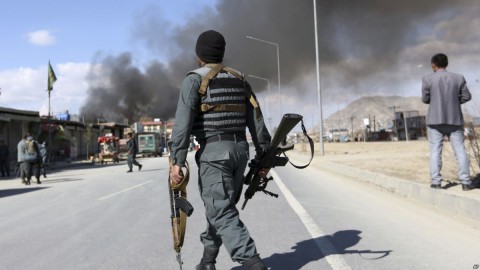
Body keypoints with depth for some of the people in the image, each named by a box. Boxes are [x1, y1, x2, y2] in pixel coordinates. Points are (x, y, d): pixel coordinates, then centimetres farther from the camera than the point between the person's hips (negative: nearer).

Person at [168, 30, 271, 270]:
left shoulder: (194, 79, -3)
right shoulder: (239, 79, 15)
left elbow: (183, 121, -14)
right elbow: (256, 119, 12)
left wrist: (177, 160, -17)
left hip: (213, 151, -6)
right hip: (240, 149, 7)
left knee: (222, 212, -6)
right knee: (220, 207, 17)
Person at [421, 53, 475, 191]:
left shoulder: (428, 79, -5)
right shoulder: (458, 78, 1)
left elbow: (425, 99, -1)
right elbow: (466, 96, 5)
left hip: (435, 120, -1)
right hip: (454, 120, 2)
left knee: (435, 151, 1)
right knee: (460, 150, 5)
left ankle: (436, 182, -2)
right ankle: (466, 182, 4)